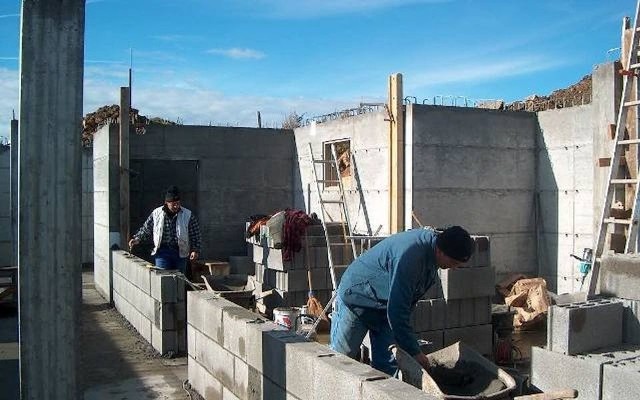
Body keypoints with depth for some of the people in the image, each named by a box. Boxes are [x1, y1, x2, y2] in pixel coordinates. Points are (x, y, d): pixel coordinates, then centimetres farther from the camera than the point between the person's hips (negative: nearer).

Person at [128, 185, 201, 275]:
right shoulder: (156, 214, 2)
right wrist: (137, 239, -4)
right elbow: (146, 229, 11)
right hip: (162, 252, 0)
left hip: (180, 253, 1)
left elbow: (195, 235, 2)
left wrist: (195, 250, -7)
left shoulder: (188, 215, 0)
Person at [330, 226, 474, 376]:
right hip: (356, 297, -8)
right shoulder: (409, 256, -36)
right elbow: (396, 311, -34)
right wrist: (414, 352, -26)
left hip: (385, 305, 8)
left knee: (387, 366, 1)